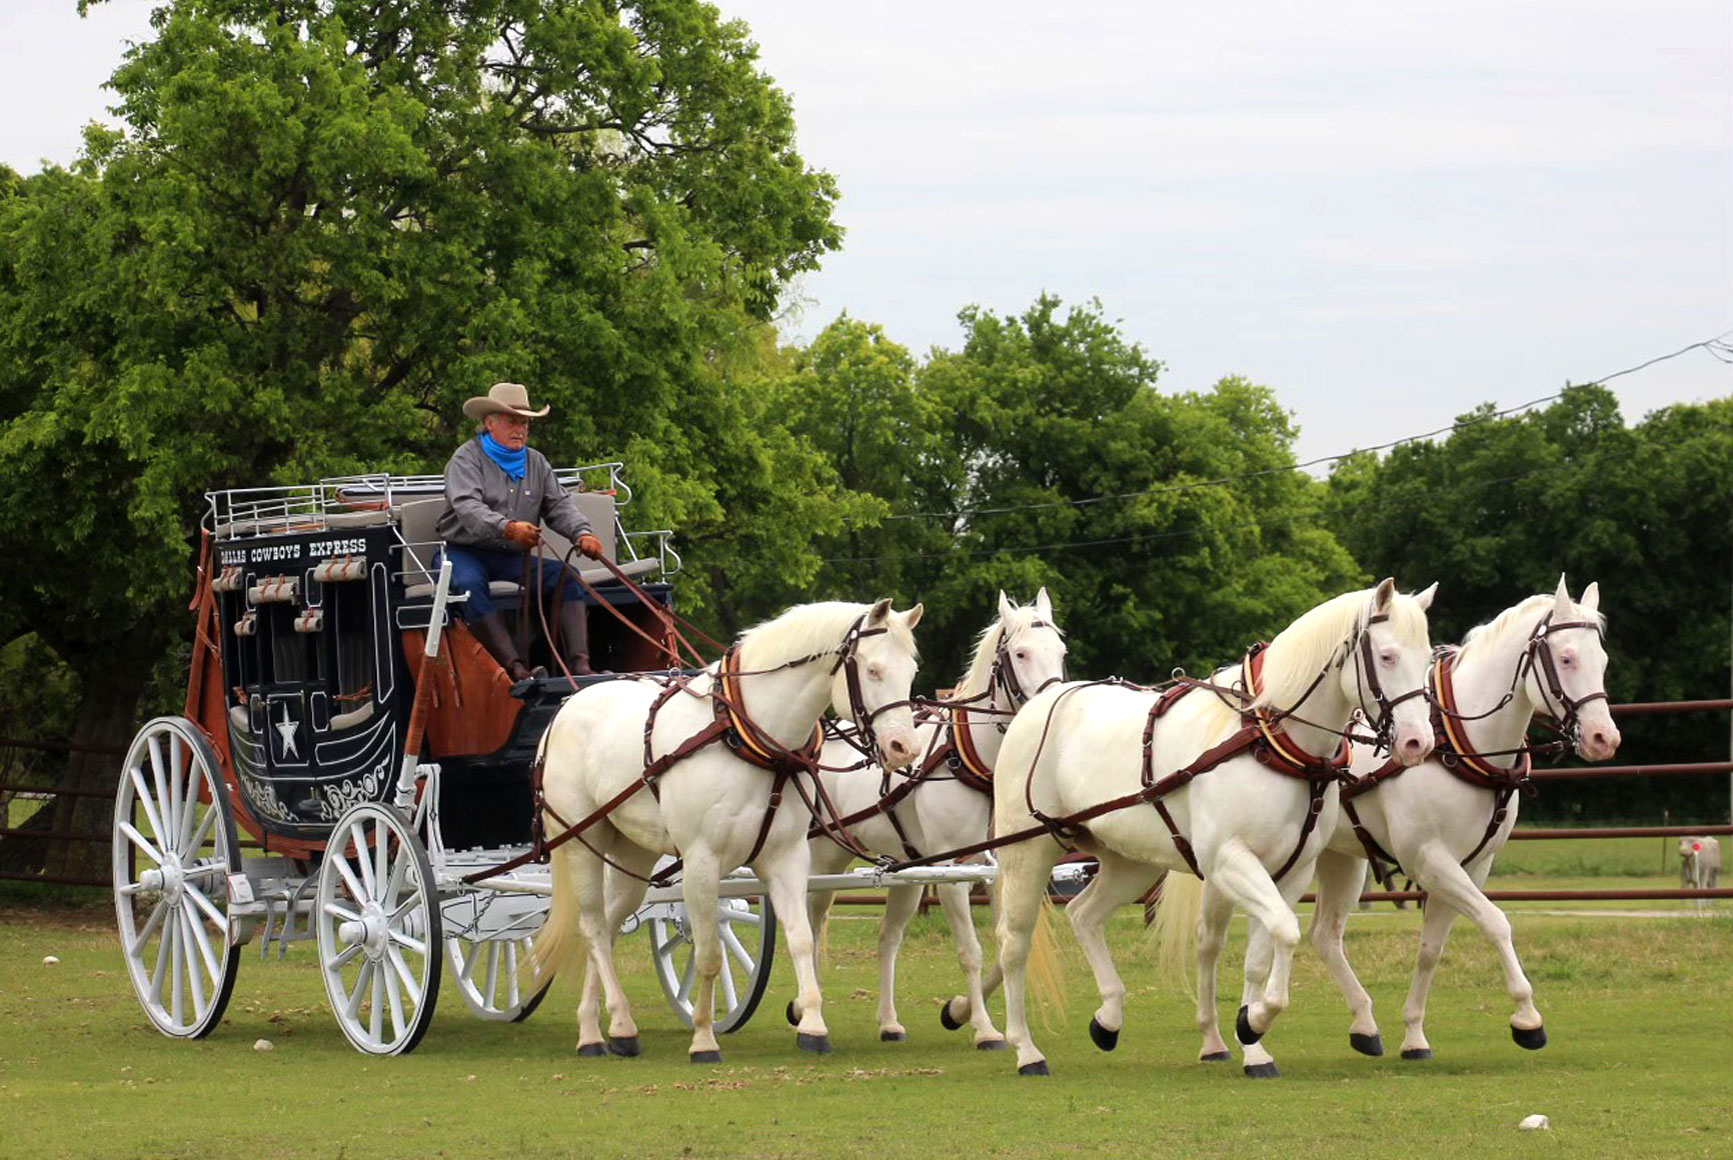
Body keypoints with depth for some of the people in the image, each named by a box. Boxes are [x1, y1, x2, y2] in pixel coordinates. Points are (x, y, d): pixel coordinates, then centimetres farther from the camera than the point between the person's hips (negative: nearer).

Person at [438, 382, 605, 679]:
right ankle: (515, 667, -45)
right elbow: (467, 507, -23)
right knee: (470, 584, -37)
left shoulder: (535, 462, 14)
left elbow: (559, 505, 8)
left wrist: (581, 533, -16)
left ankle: (579, 663, -26)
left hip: (513, 556, 5)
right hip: (465, 553, -5)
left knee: (565, 575, -17)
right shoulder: (467, 459, -6)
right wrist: (507, 528, -42)